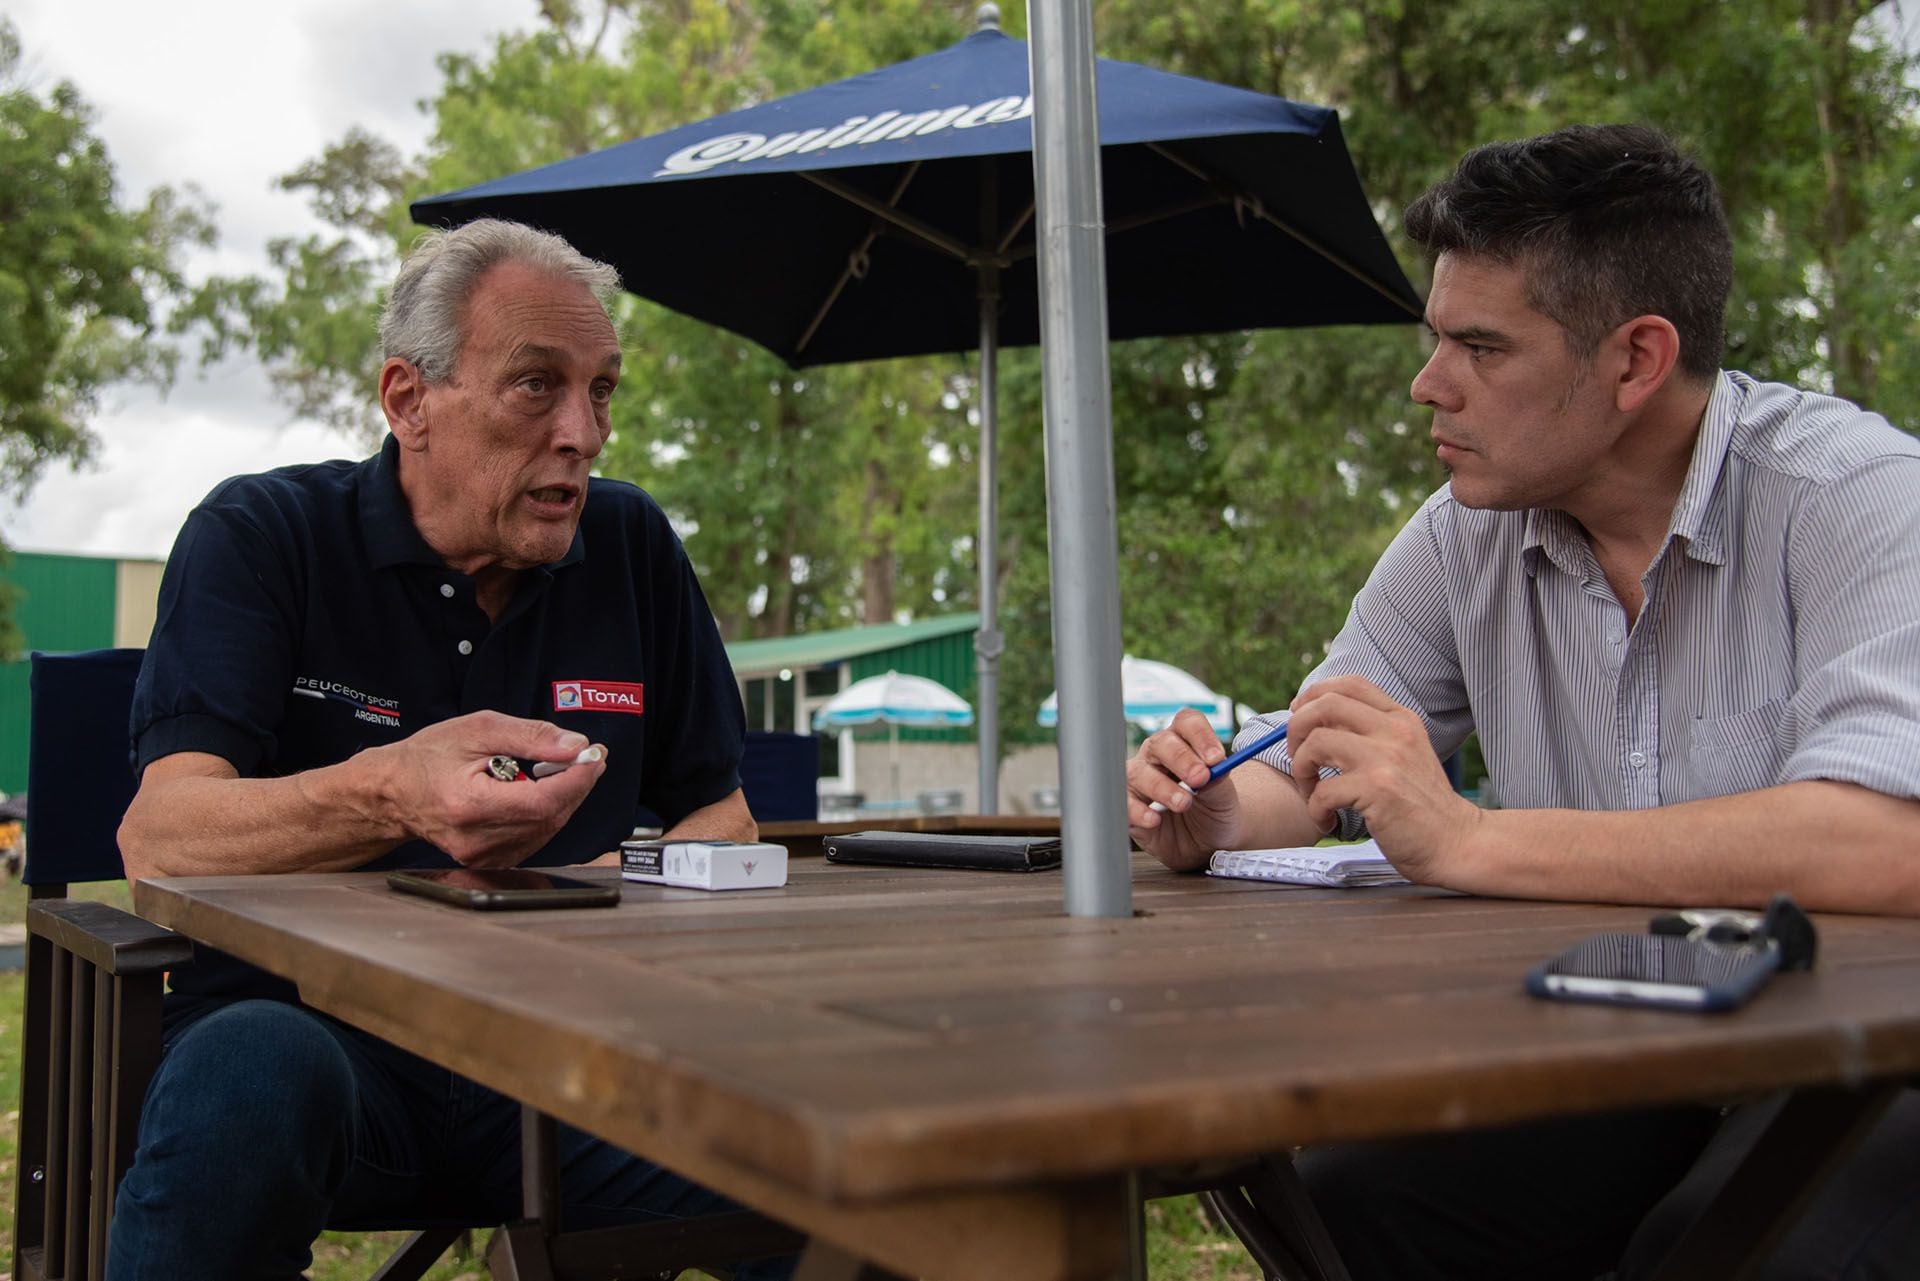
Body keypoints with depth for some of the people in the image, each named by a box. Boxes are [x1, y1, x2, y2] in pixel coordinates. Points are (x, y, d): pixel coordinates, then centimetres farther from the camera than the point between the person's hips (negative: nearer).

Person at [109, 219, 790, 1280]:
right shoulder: (259, 536, -1)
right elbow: (157, 839, -14)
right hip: (314, 1019, -2)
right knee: (253, 1072, -37)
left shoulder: (633, 547, 9)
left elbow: (719, 816, 14)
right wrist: (388, 794, -36)